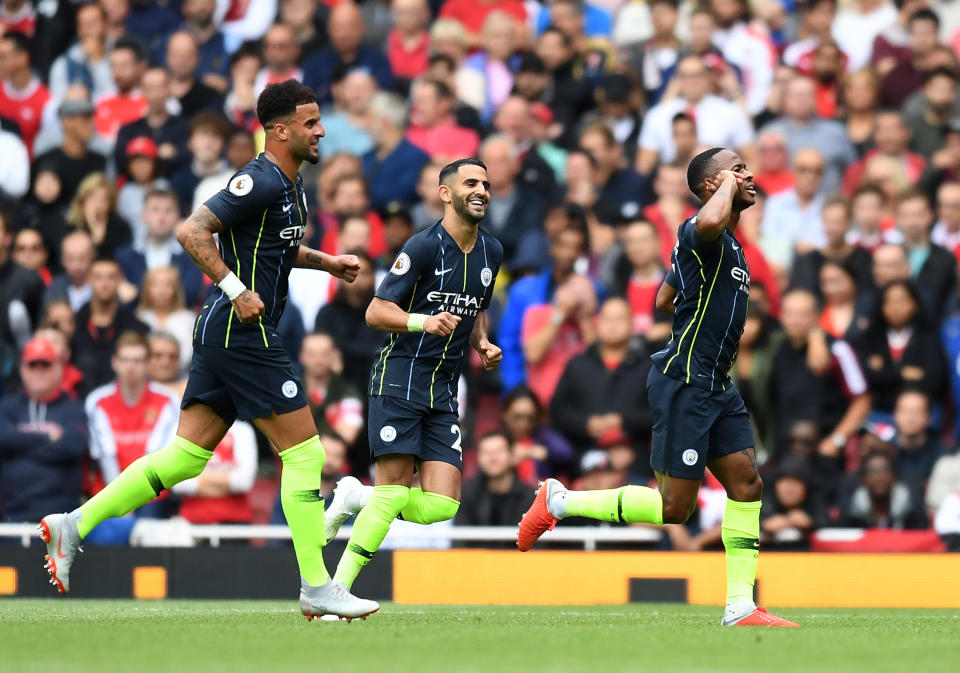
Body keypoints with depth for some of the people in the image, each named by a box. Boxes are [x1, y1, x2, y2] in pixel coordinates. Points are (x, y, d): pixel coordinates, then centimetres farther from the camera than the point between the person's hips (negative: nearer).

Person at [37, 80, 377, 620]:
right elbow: (191, 231, -22)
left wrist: (325, 262, 18)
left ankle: (76, 524, 7)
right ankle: (316, 588, -2)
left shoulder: (291, 184, 15)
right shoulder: (260, 181, -15)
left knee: (186, 456, 8)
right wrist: (235, 289, -25)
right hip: (244, 334, -10)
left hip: (225, 333, 10)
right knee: (304, 450, -6)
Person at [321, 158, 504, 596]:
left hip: (444, 391, 6)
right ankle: (336, 588, -3)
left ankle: (356, 499, 19)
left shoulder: (491, 252, 12)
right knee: (395, 492, -14)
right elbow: (375, 312, -11)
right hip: (400, 378, -6)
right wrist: (423, 321, -27)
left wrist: (483, 345, 10)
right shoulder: (424, 247, -10)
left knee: (441, 506, -7)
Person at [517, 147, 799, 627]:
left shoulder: (731, 246, 18)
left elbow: (664, 300, 29)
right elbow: (709, 222, -41)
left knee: (746, 484, 2)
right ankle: (559, 501, 5)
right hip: (683, 383, -10)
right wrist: (728, 186, -23)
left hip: (715, 386, 10)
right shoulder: (699, 234, -13)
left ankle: (741, 607, 3)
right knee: (674, 507, -8)